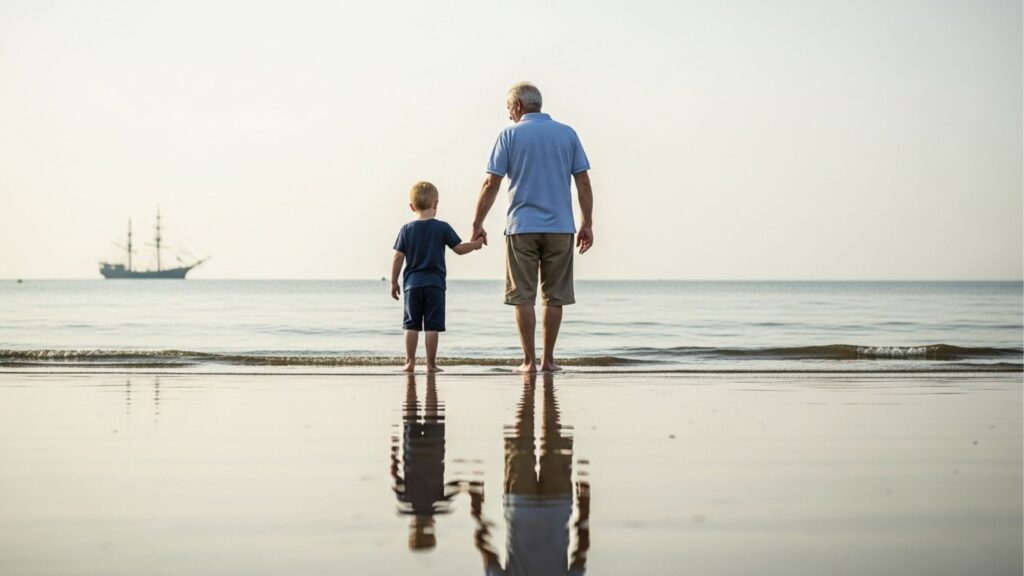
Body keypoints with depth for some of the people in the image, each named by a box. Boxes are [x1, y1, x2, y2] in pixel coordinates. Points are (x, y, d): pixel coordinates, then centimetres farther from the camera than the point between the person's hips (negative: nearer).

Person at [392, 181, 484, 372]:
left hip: (412, 283, 2)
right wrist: (475, 244, 19)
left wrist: (394, 282, 8)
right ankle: (431, 364, 0)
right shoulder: (442, 228, -3)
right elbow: (459, 249, 1)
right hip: (434, 284, -2)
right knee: (432, 326, 0)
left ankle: (410, 362, 5)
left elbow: (398, 258, 0)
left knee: (412, 325, 7)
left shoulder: (407, 230, 1)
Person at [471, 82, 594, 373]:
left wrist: (477, 224, 4)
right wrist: (587, 224, 7)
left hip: (522, 228, -2)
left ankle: (529, 360, 1)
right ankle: (548, 360, 9)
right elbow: (583, 182, 3)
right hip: (560, 227, 2)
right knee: (555, 296, 7)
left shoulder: (510, 135, 0)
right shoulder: (567, 134, 7)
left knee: (523, 296, 3)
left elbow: (491, 184, -3)